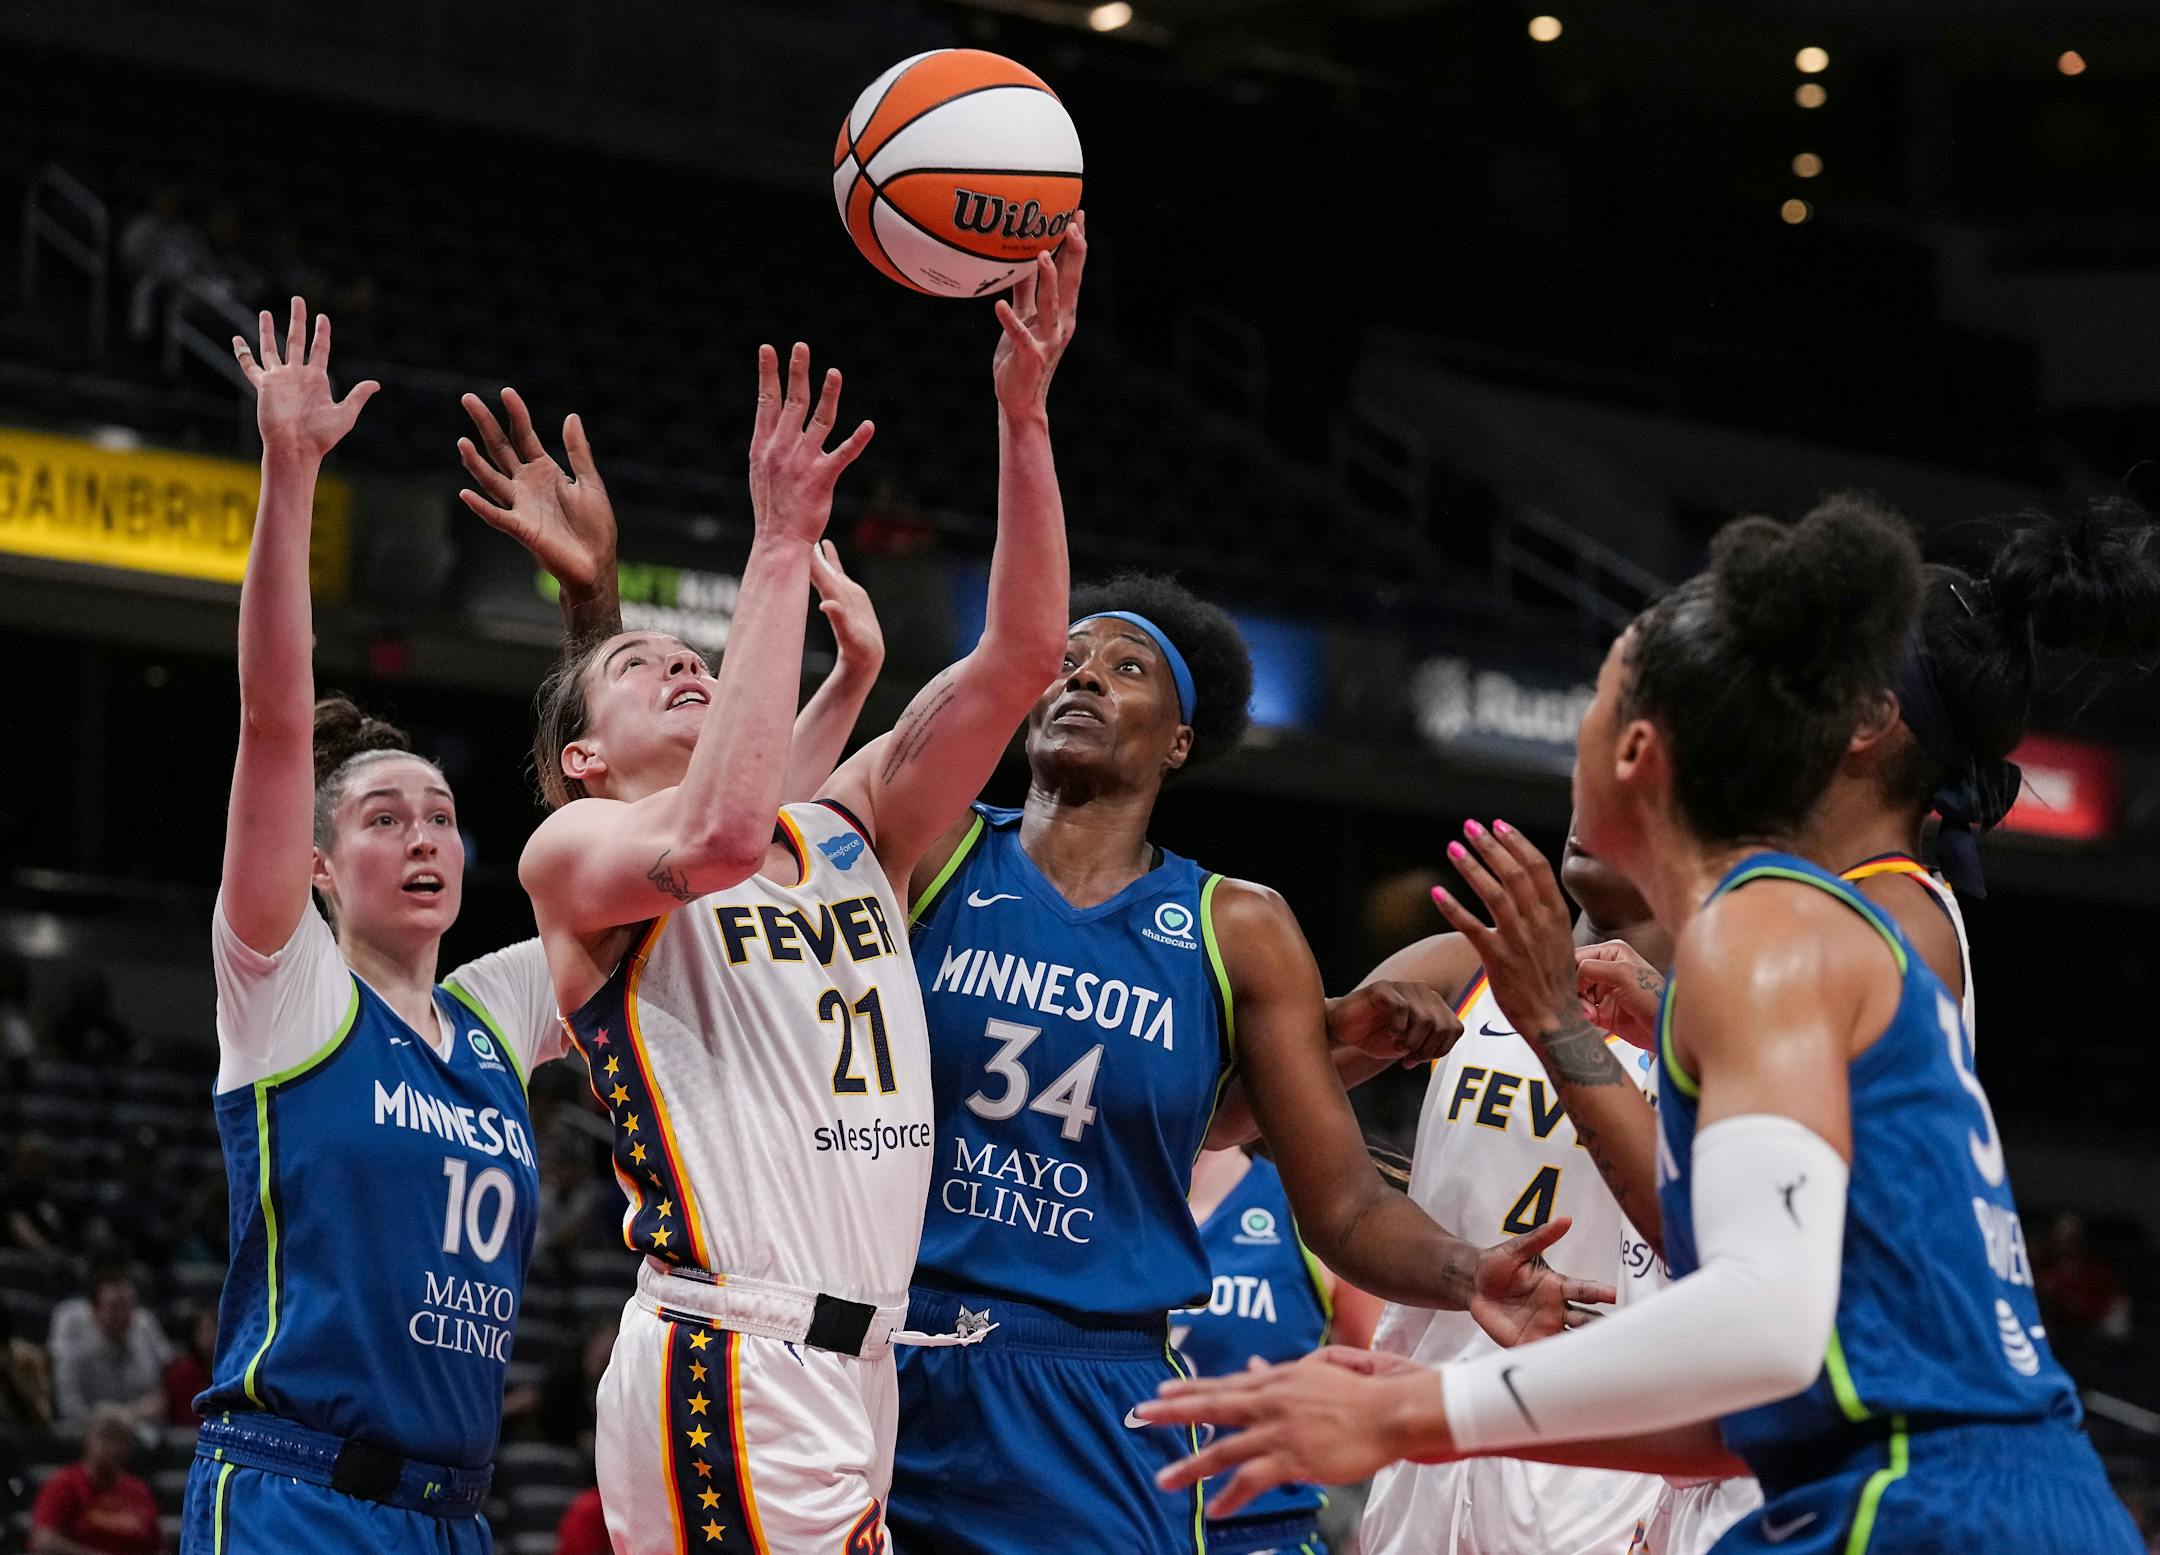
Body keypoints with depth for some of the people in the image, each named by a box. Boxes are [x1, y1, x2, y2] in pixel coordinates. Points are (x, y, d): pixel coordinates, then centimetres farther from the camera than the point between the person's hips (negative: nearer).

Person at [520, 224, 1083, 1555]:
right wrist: (781, 549, -15)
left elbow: (1019, 656, 11)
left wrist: (1024, 414, -1)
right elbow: (719, 837, -20)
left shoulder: (852, 828, 21)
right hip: (727, 1368, -7)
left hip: (848, 1375, 7)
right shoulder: (577, 856, 3)